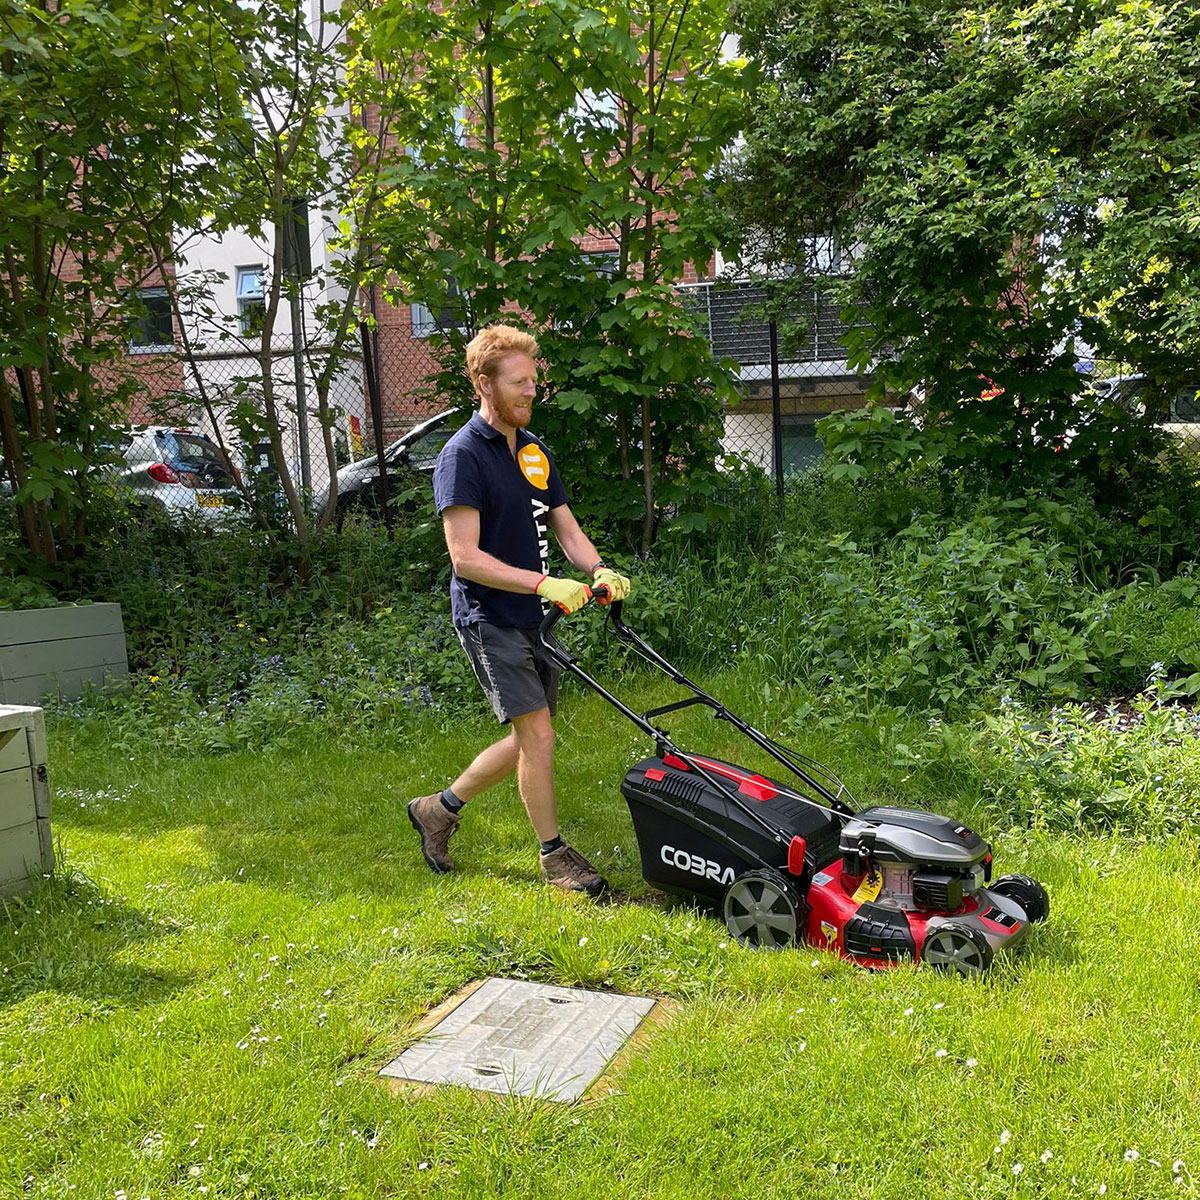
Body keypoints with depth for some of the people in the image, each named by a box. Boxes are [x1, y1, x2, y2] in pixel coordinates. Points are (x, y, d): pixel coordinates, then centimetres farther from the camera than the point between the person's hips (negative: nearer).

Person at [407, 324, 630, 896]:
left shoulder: (536, 451, 12)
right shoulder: (462, 456, -13)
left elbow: (566, 528, 14)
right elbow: (465, 558, -19)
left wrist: (599, 570, -7)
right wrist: (544, 583, -26)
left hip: (533, 619, 8)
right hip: (489, 618, -8)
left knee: (526, 744, 12)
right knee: (537, 733, -9)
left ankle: (439, 808, 31)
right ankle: (554, 855, 7)